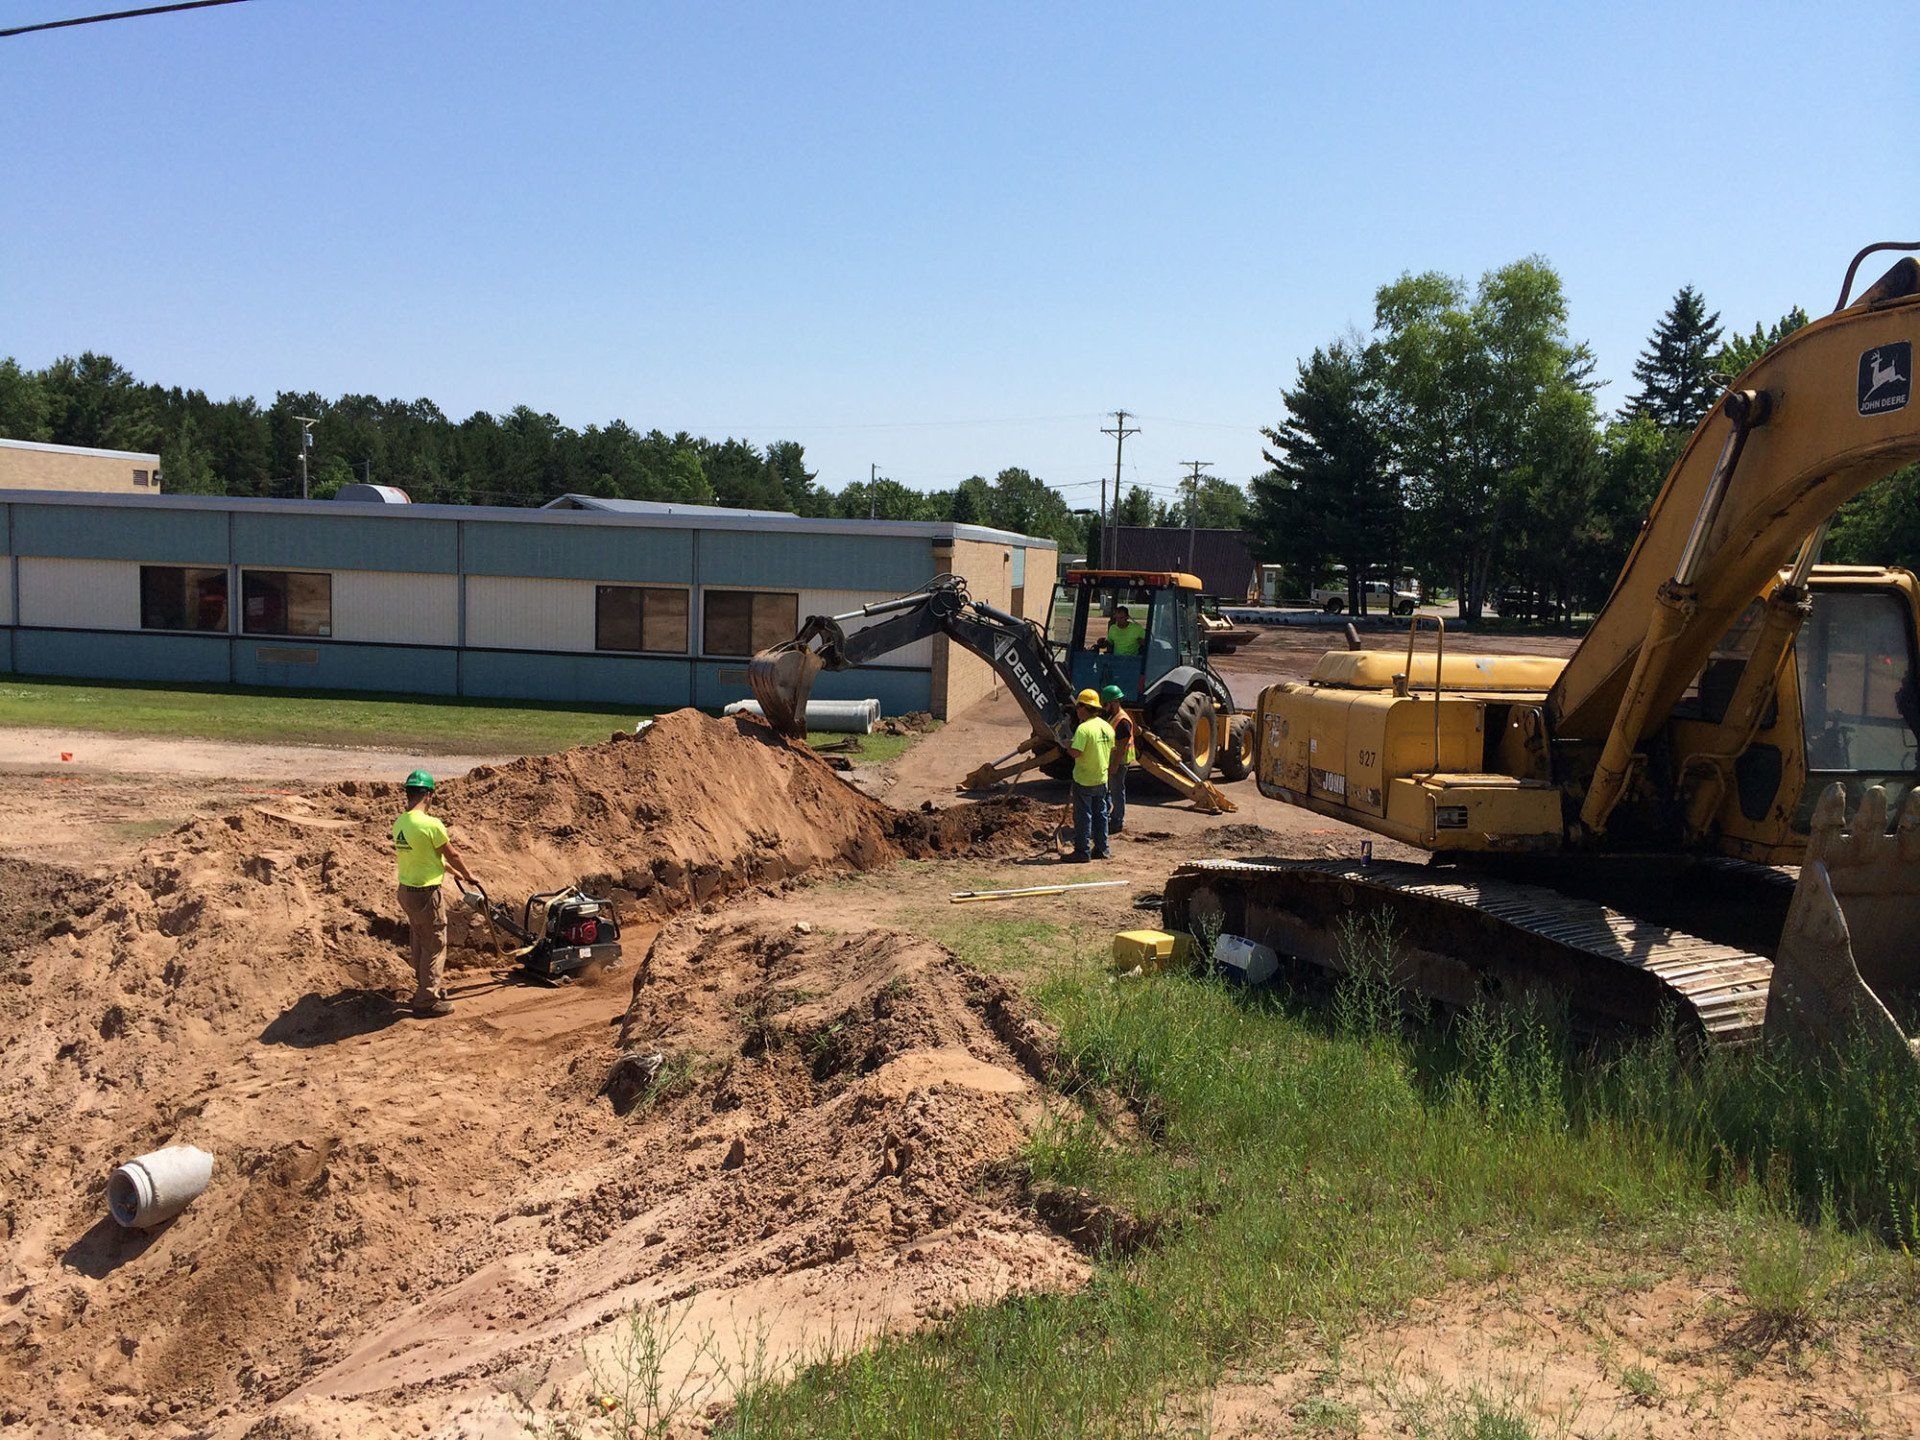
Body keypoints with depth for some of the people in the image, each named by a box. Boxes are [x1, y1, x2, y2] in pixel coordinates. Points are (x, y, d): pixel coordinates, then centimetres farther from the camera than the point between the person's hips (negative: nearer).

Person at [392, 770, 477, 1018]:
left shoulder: (399, 823, 3)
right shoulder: (431, 824, -23)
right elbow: (452, 855, -9)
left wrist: (457, 874, 24)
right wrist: (469, 877, 10)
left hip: (406, 890, 8)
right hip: (426, 894, -8)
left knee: (420, 943, 22)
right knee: (435, 946, 4)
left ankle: (426, 989, 36)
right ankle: (427, 1002, 10)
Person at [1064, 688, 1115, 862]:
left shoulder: (1084, 728, -20)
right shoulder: (1107, 727, 5)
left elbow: (1076, 752, -25)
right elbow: (1111, 751, 13)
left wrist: (1068, 745, -7)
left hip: (1084, 780, -7)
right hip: (1102, 779, 7)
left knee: (1083, 816, 0)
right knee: (1100, 814, 15)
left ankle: (1082, 851, 3)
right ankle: (1101, 849, 20)